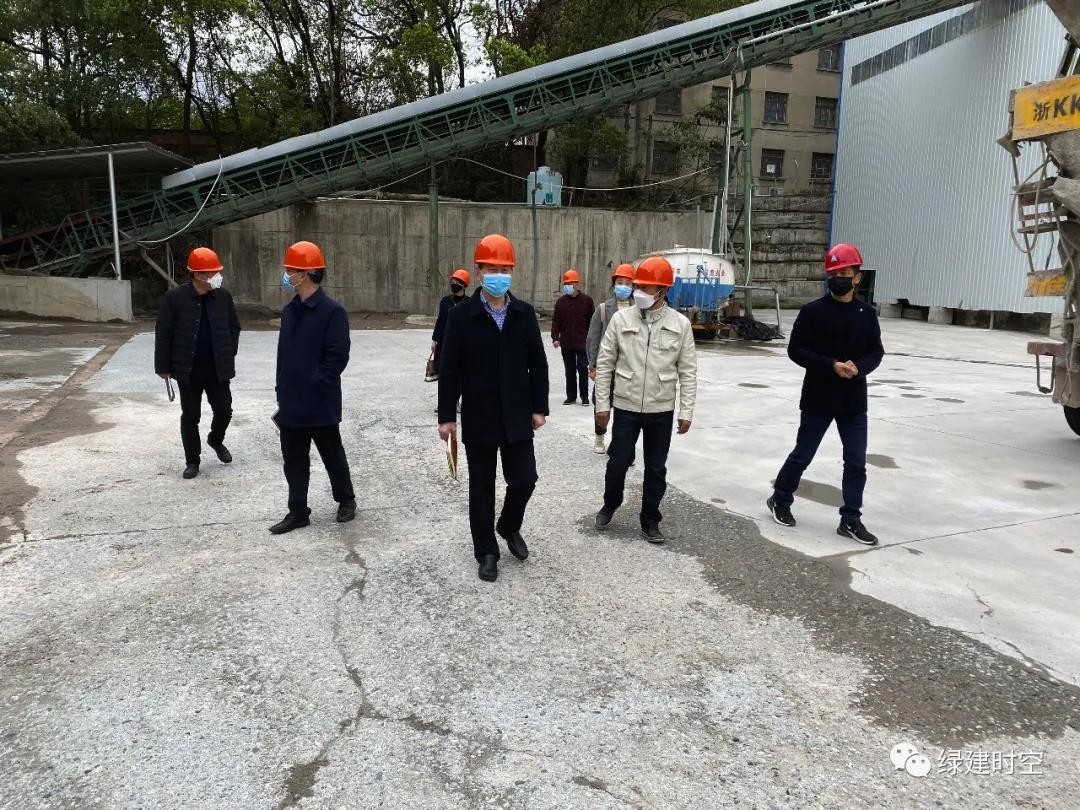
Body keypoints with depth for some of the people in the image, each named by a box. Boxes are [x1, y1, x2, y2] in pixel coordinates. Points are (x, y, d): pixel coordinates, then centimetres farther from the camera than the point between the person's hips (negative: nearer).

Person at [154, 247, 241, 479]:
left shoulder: (223, 296, 0)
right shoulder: (175, 297, -9)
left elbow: (234, 328, 10)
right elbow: (163, 334, -6)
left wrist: (229, 356, 6)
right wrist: (163, 366, -6)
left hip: (217, 369, 2)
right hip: (188, 370, -2)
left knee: (224, 410, 6)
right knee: (190, 416, 7)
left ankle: (216, 440, 37)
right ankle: (192, 461, 21)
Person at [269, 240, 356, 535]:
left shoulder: (332, 311, -14)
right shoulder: (290, 311, 10)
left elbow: (338, 357, -17)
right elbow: (283, 355, 15)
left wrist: (312, 385, -17)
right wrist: (283, 393, 13)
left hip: (320, 404, -7)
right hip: (291, 403, 7)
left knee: (332, 455, 10)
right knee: (293, 460, 11)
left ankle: (346, 500, 30)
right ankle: (298, 512, 23)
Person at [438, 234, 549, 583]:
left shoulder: (524, 313, 1)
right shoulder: (461, 316, -7)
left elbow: (538, 363, 5)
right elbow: (449, 370, -5)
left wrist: (539, 407, 2)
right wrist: (446, 416, -6)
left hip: (517, 417, 2)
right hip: (478, 418, -2)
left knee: (524, 480, 5)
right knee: (481, 488, 8)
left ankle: (509, 527, 35)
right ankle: (486, 552, 25)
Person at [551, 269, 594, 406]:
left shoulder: (586, 300, -2)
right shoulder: (561, 301, 5)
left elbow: (592, 321, 0)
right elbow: (556, 321, 5)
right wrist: (555, 337, -5)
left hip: (583, 343, -3)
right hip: (566, 343, 3)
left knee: (583, 369, 0)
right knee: (570, 370, 10)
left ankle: (584, 396, 12)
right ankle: (571, 396, 19)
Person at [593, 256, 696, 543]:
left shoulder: (680, 324, -4)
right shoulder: (621, 319, -5)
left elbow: (688, 371, -1)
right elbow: (605, 364, 0)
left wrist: (686, 411, -3)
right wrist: (602, 403, -2)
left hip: (661, 410, 0)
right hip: (625, 407, 0)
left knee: (656, 468, 10)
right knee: (618, 462, 8)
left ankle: (650, 519, 26)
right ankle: (610, 504, 35)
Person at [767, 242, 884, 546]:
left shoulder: (866, 314, 4)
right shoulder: (813, 311, -7)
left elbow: (876, 352, 8)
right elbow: (796, 350, -9)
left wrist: (858, 367, -14)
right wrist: (831, 365, -20)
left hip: (854, 401, 4)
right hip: (818, 398, -4)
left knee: (856, 462, 6)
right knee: (803, 455, 8)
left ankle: (850, 520, 18)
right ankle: (780, 500, 29)